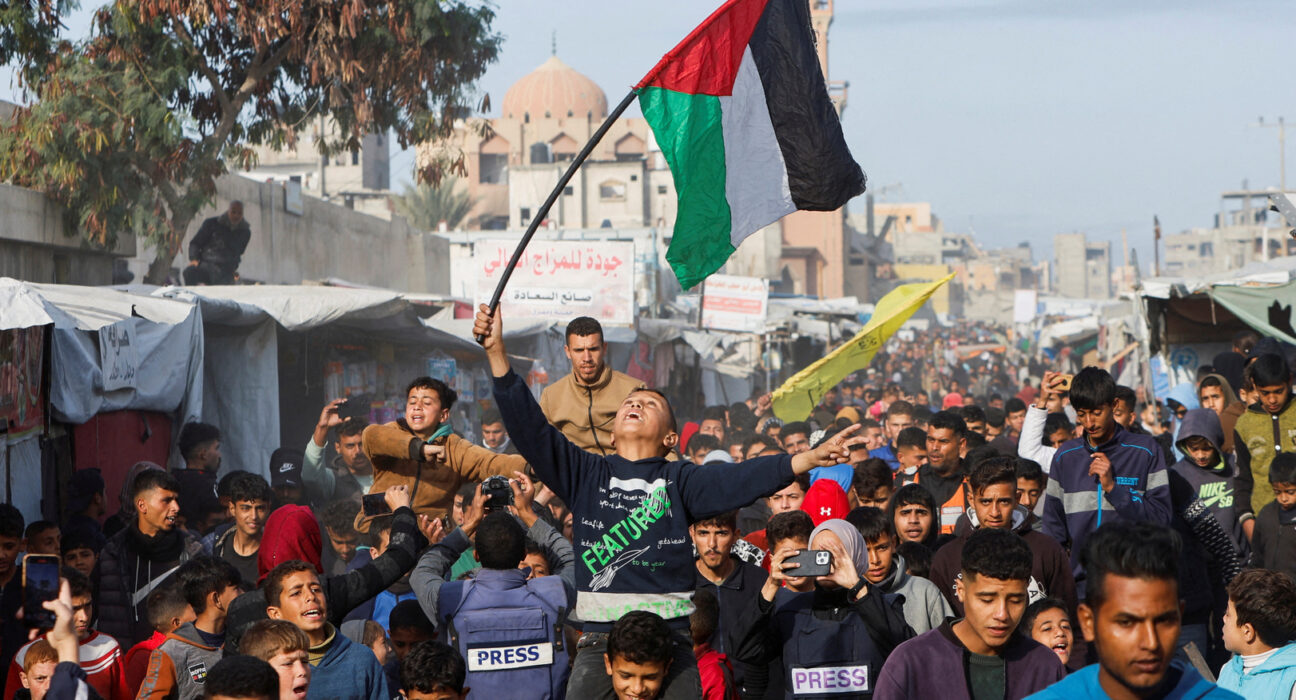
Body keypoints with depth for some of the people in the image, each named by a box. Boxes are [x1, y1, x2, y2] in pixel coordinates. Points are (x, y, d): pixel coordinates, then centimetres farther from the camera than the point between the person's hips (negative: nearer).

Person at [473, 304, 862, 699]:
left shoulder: (680, 481, 11)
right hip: (600, 641, 0)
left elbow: (741, 478, -4)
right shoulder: (585, 474, 13)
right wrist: (496, 350, -3)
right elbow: (529, 428, 5)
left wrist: (809, 458, -20)